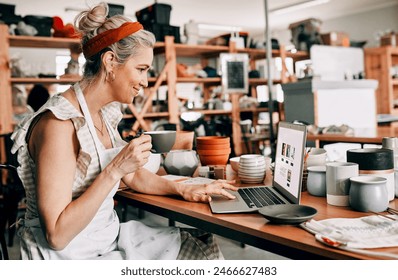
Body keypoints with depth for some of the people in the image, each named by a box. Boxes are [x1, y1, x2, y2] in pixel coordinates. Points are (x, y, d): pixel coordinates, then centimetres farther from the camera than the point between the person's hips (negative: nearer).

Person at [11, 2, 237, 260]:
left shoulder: (104, 115, 4)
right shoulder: (59, 124, -23)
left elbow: (134, 176, 15)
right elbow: (57, 234, -24)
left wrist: (184, 189, 2)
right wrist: (115, 169, -28)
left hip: (110, 238, 8)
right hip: (71, 256, -8)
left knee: (204, 245, 5)